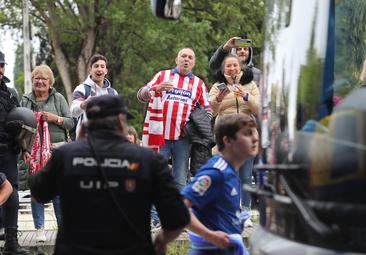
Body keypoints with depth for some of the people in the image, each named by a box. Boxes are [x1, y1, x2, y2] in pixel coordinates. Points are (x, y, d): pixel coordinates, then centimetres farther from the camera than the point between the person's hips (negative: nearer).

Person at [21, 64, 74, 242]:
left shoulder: (58, 99, 7)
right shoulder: (26, 100, 10)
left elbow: (71, 122, 6)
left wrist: (55, 118, -11)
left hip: (57, 148, -1)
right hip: (34, 150, 1)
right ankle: (39, 229, 7)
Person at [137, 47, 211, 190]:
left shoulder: (199, 83, 16)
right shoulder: (162, 76, 11)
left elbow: (207, 110, 19)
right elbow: (141, 95, 1)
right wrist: (156, 88, -18)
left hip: (182, 138, 1)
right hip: (159, 136, -1)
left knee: (180, 182, 1)